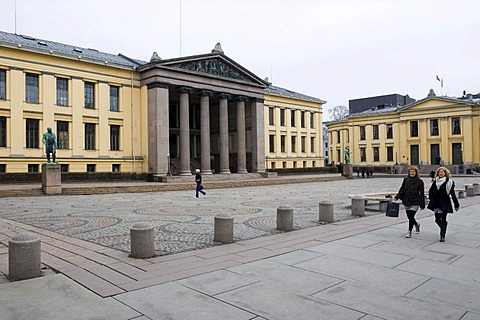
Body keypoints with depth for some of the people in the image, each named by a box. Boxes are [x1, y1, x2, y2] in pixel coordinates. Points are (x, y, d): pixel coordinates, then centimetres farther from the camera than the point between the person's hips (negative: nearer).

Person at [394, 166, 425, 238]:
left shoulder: (419, 181, -5)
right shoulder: (406, 180, 5)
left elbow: (422, 194, -3)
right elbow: (402, 189, 9)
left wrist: (422, 205, -5)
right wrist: (397, 197, -3)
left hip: (415, 202, -4)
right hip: (407, 202, 4)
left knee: (411, 217, -9)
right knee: (409, 217, 12)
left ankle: (409, 232, 6)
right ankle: (416, 224, 43)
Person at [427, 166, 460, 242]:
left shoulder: (449, 182, -5)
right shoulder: (435, 181, 6)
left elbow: (453, 194, -5)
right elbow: (430, 191, 17)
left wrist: (456, 205, -3)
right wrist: (431, 199, 8)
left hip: (445, 203, -4)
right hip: (436, 203, 4)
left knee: (443, 220, -4)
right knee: (437, 219, 7)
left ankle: (443, 236, 3)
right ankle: (443, 230, 33)